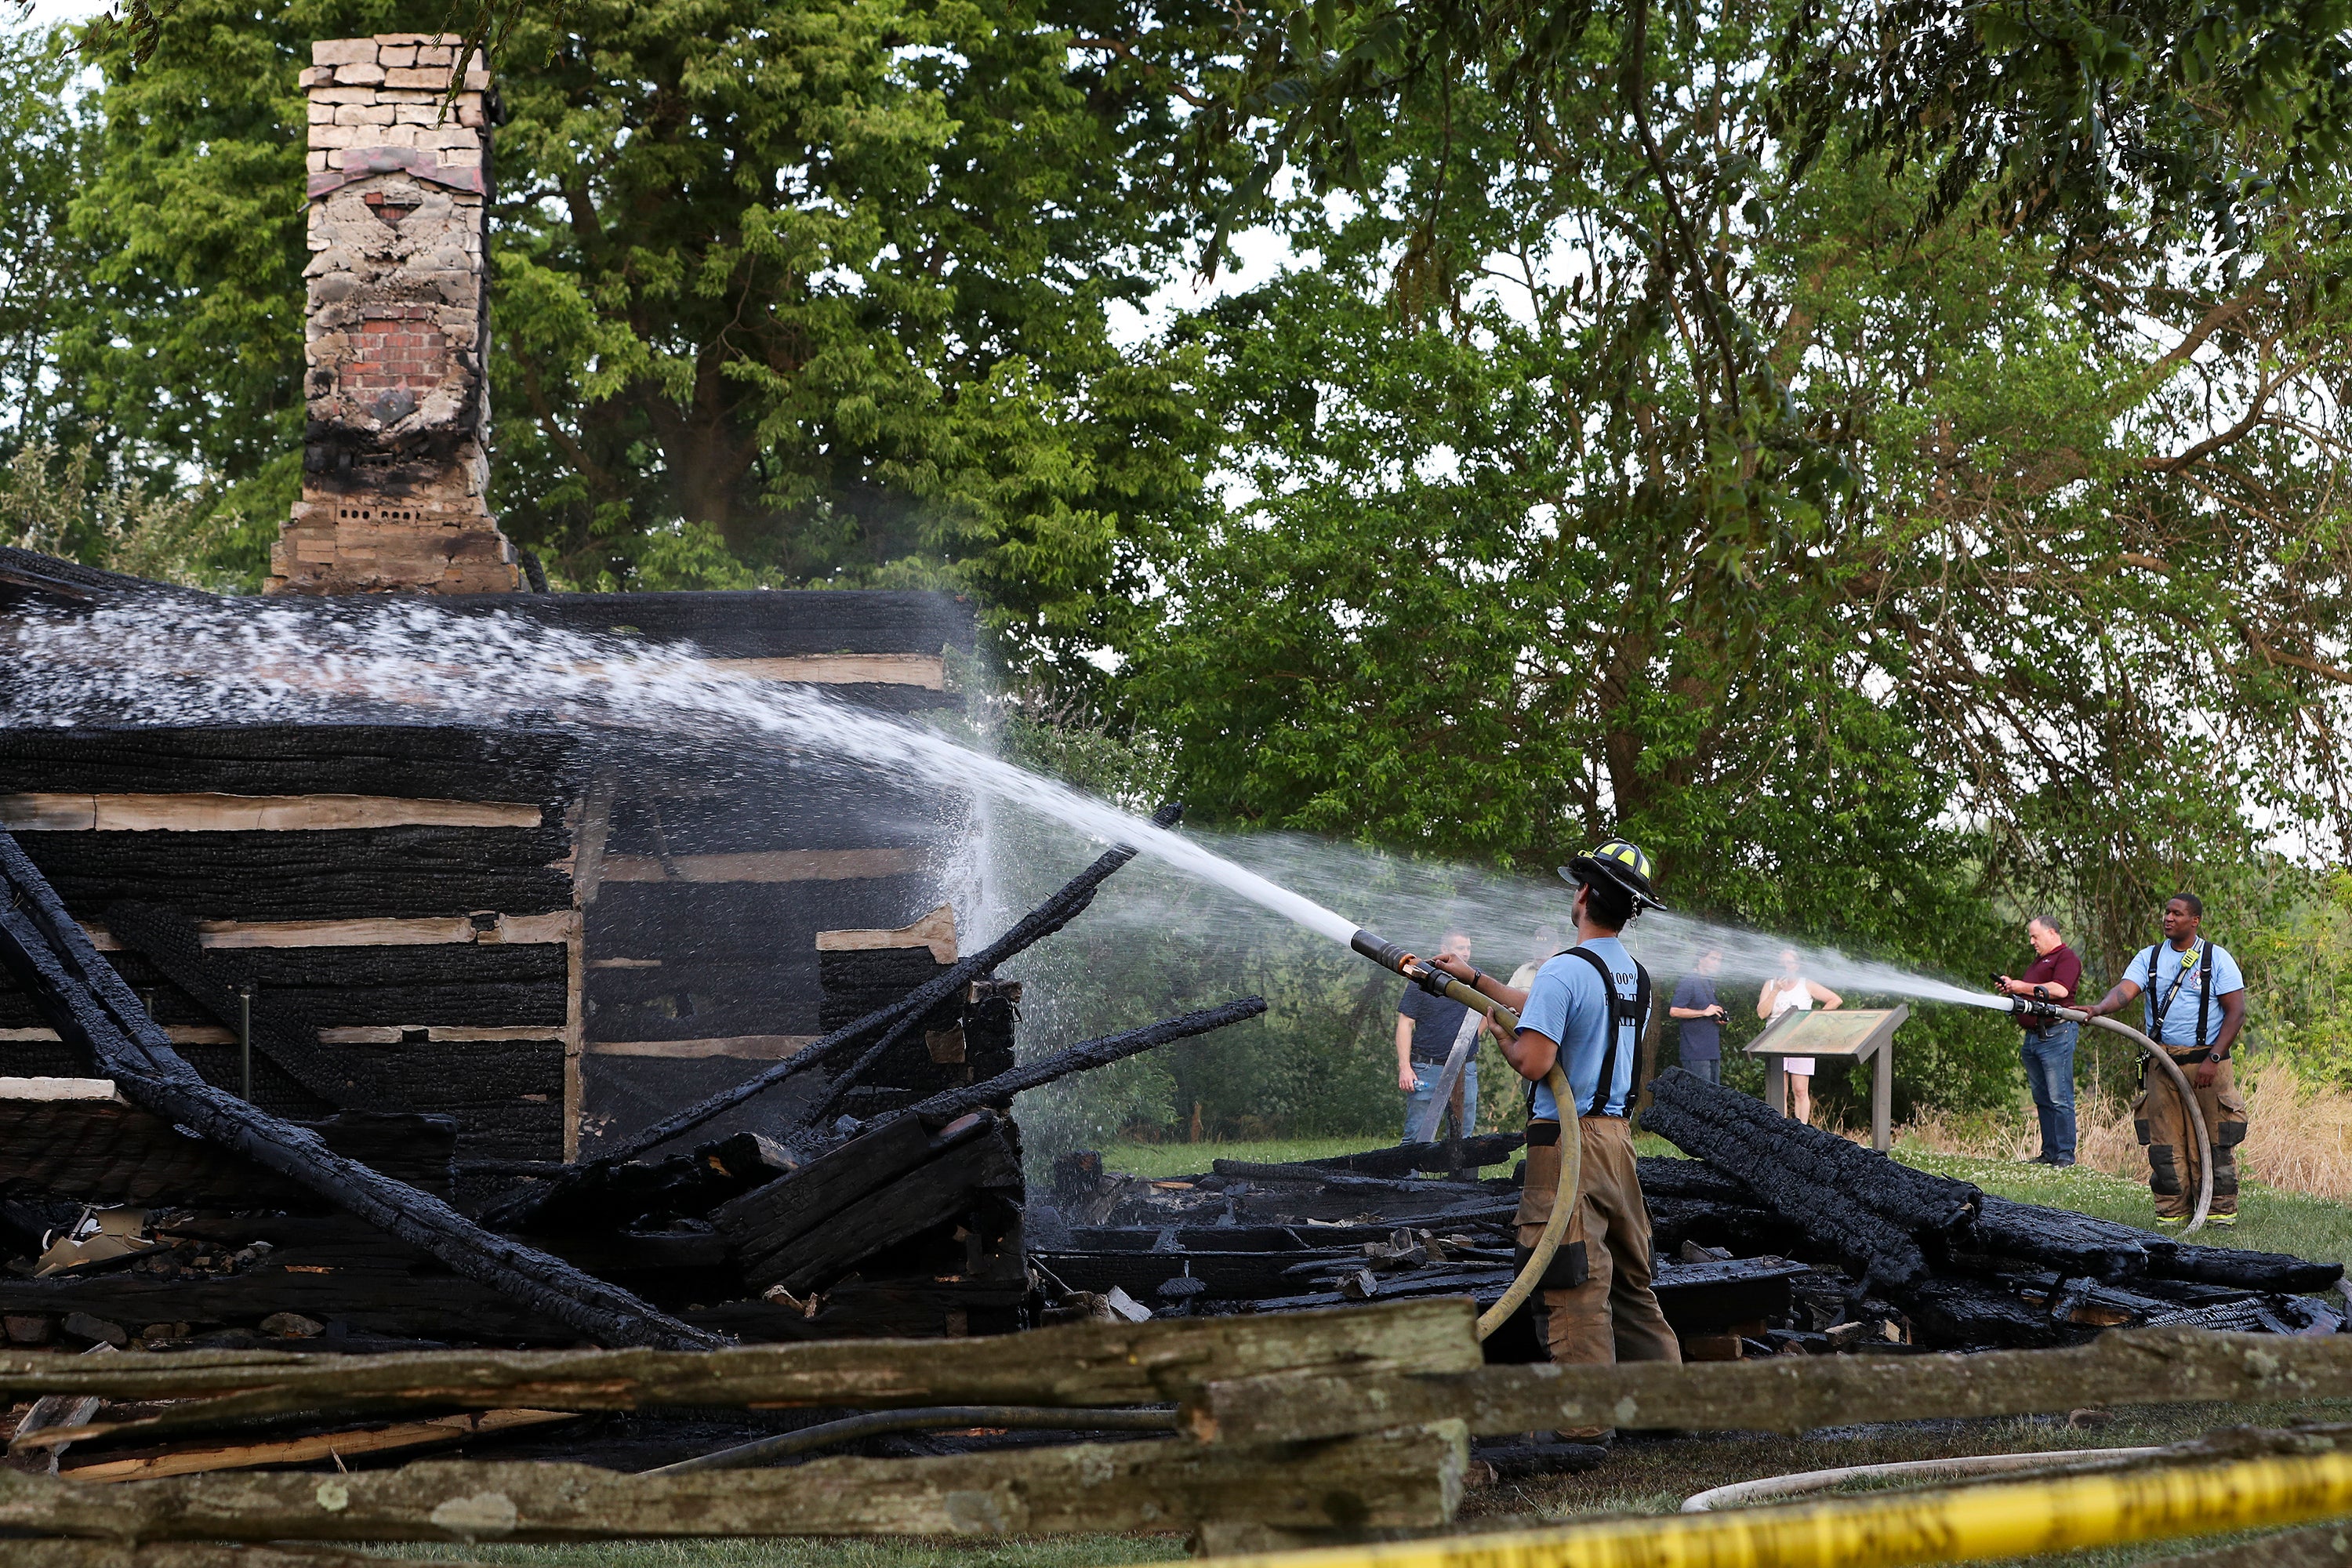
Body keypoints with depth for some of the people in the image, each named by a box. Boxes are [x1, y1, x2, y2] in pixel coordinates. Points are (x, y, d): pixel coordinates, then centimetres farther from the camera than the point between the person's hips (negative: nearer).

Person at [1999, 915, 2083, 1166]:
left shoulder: (2067, 958, -4)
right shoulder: (2038, 961, 26)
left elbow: (2060, 990, -18)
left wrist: (2024, 987, -11)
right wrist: (2011, 988, 13)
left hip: (2056, 1034, -10)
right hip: (2033, 1036, 10)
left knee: (2059, 1098, -10)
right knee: (2042, 1099, 9)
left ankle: (2066, 1154, -10)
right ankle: (2049, 1152, 11)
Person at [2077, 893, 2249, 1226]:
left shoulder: (2217, 958, 1)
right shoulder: (2149, 957, 9)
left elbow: (2236, 1012, -3)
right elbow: (2125, 990, -8)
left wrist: (2213, 1059, -12)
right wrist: (2099, 1008, -31)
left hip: (2205, 1064, -3)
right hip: (2161, 1063, 3)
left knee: (2214, 1139, -2)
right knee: (2164, 1140, 2)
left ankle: (2222, 1209, 7)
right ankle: (2172, 1211, 9)